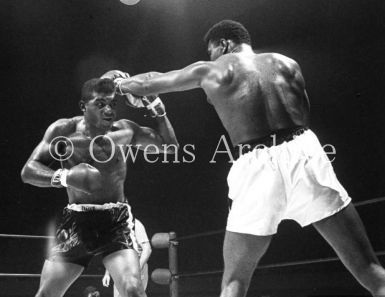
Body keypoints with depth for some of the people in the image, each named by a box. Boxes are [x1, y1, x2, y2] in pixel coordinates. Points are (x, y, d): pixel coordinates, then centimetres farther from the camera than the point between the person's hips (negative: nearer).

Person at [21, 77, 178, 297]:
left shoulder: (124, 131, -1)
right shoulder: (64, 130, -4)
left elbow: (170, 147, 10)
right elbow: (28, 171, -7)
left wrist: (158, 109, -2)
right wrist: (64, 177, -27)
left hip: (115, 221, -1)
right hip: (77, 221, 1)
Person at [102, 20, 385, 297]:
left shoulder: (210, 70, 13)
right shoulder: (285, 62, 17)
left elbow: (150, 83, 25)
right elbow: (304, 116, 15)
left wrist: (122, 82, 44)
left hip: (257, 168, -1)